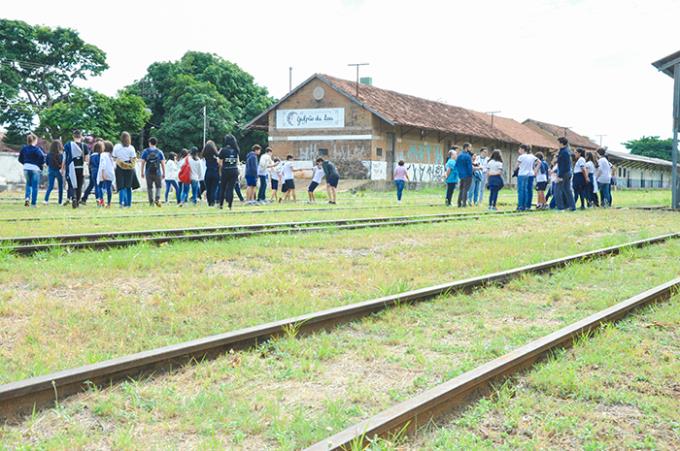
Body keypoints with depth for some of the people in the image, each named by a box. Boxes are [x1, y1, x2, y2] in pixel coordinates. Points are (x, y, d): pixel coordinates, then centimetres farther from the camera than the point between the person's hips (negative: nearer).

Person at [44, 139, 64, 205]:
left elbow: (47, 163, 4)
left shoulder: (49, 154, -5)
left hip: (51, 171, 3)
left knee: (50, 187, 6)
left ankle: (46, 199, -13)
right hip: (58, 171, -3)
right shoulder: (61, 155, -15)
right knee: (60, 187, 12)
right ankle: (60, 202, 17)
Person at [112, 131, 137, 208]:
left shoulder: (116, 147, -3)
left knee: (121, 187, 1)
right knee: (128, 186, 11)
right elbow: (133, 159, -7)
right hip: (129, 168, 1)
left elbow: (114, 158, 0)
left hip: (119, 168, 0)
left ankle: (122, 201, -18)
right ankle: (128, 203, 14)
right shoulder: (131, 148, -5)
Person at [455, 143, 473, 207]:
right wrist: (470, 174, -6)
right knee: (465, 190, -3)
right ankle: (464, 203, -4)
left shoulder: (459, 156, 8)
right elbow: (470, 166, -17)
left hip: (461, 175, 7)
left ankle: (459, 203, 15)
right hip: (467, 175, -7)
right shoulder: (468, 156, -15)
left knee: (460, 189, 14)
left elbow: (456, 165, 11)